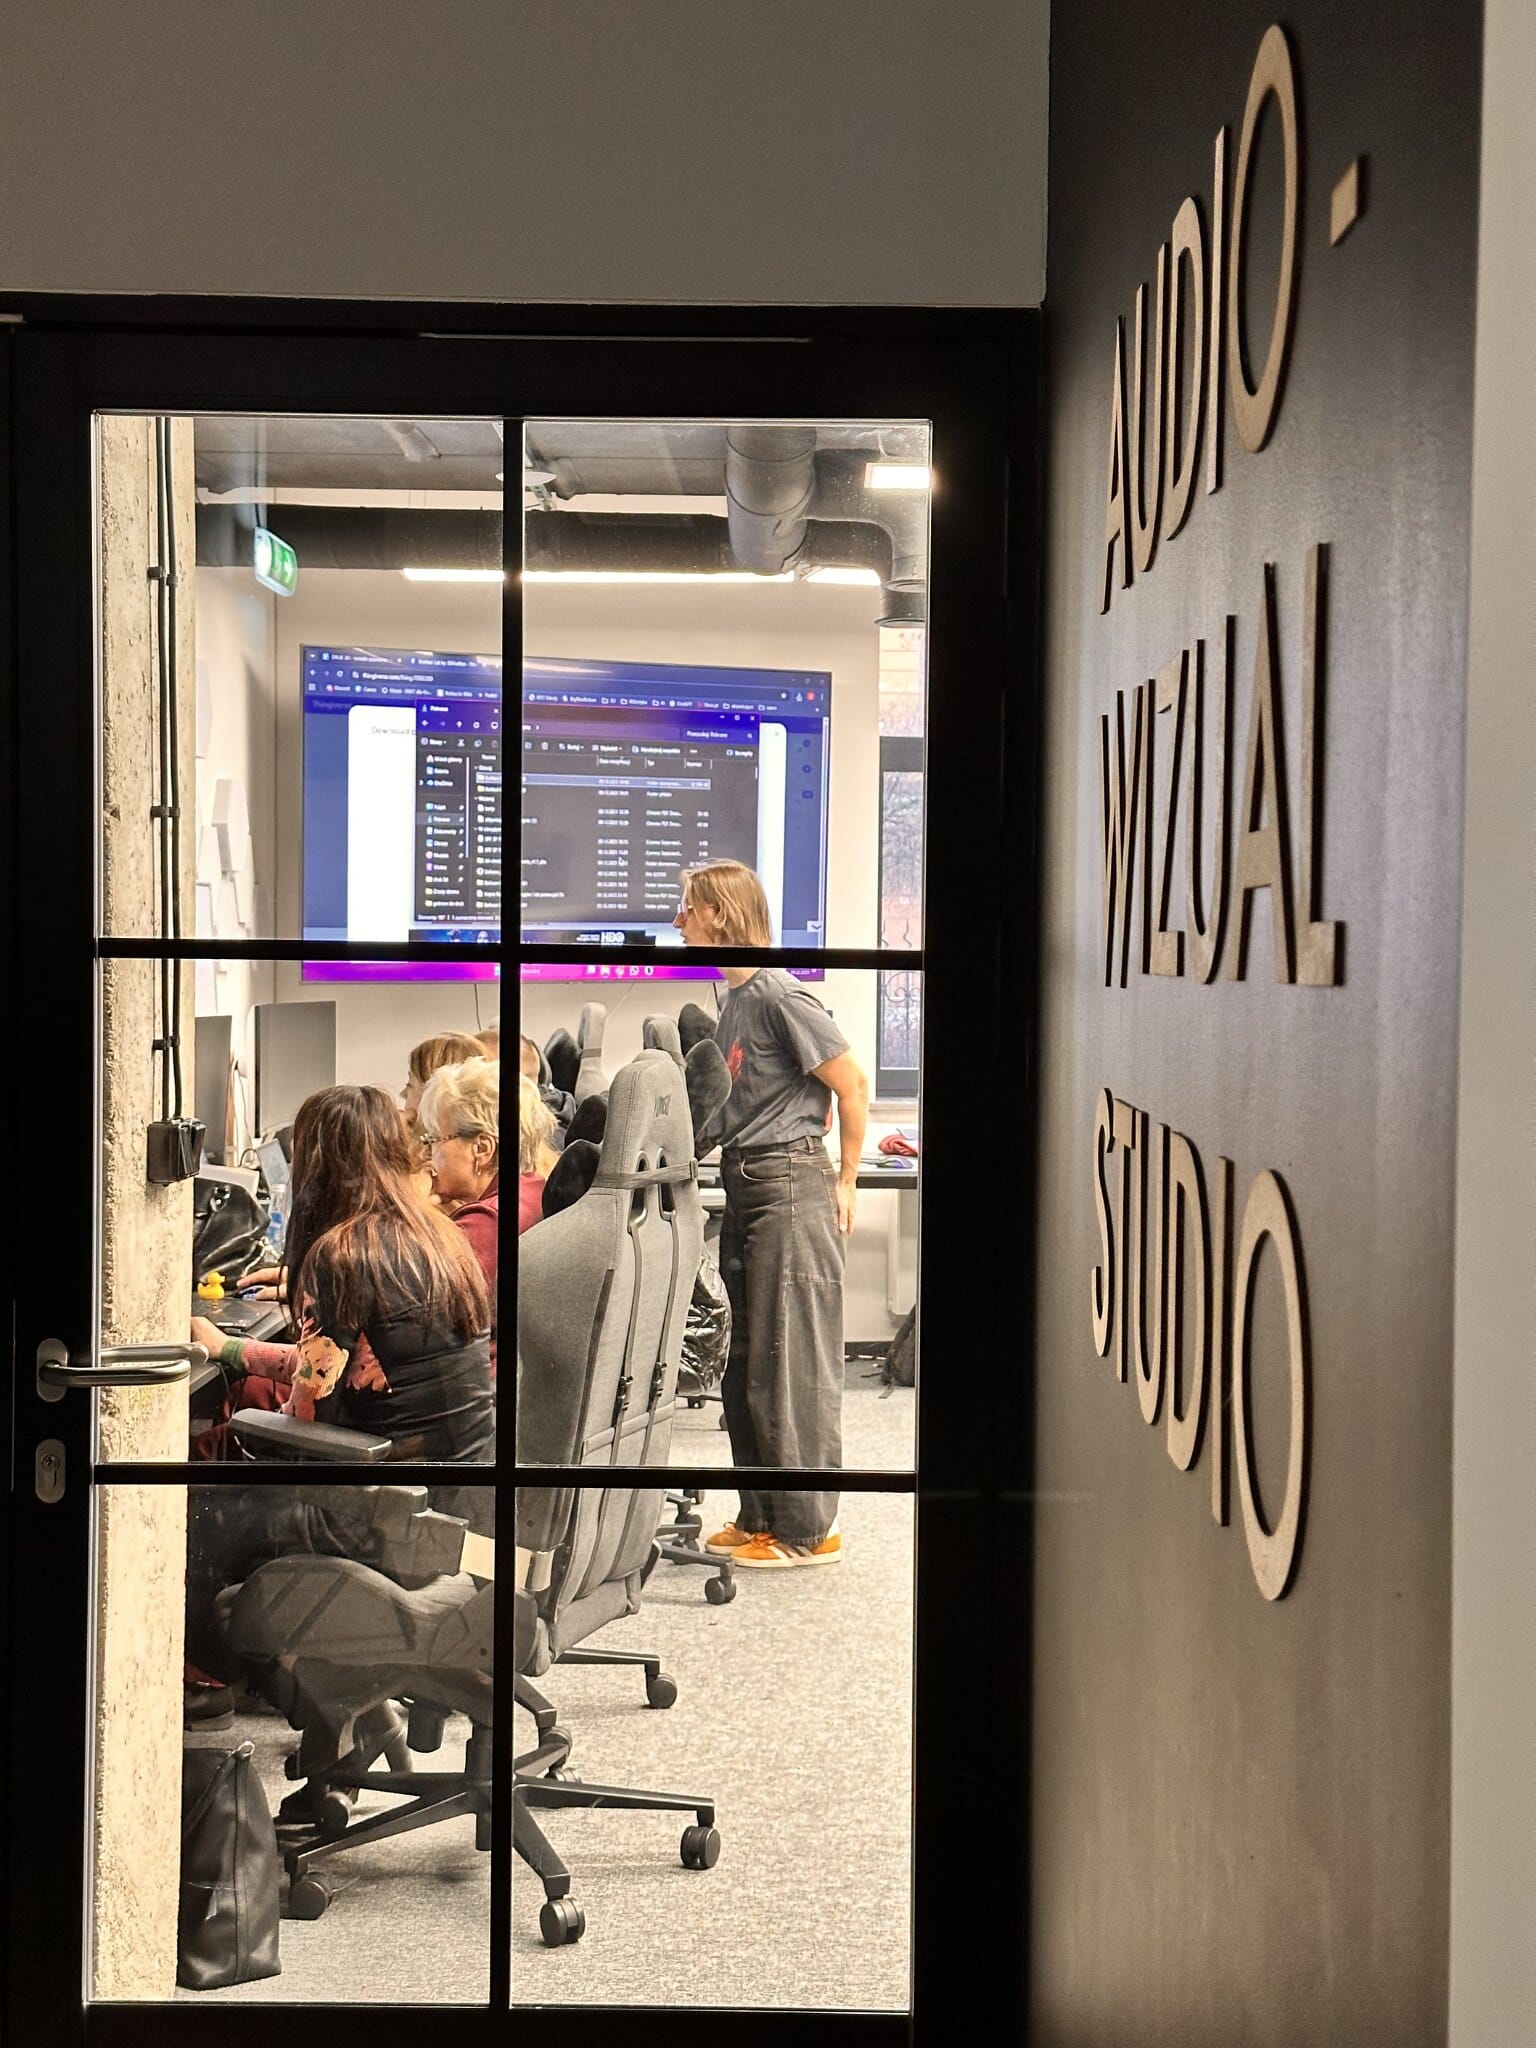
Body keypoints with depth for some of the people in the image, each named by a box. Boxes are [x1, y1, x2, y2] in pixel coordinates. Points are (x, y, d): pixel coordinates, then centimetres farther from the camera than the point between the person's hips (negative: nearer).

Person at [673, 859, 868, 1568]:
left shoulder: (778, 994, -14)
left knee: (791, 1364, -4)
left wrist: (845, 1182, -8)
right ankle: (761, 1516, 24)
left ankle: (808, 1528, 5)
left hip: (790, 1189, -10)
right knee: (745, 1367, 14)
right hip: (744, 1190, 10)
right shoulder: (730, 999, 14)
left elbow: (852, 1086, -13)